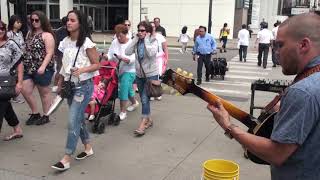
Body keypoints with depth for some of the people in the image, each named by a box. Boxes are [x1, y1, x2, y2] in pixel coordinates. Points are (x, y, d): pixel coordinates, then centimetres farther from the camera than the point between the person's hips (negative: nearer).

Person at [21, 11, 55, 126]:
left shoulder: (47, 35, -10)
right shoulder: (30, 33, 14)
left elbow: (49, 53, -17)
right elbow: (27, 50, 19)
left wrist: (43, 67, -27)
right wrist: (23, 64, 15)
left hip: (43, 69, -7)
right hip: (29, 68, 8)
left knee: (44, 92, 5)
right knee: (25, 91, 5)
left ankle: (45, 116, 19)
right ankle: (35, 113, 22)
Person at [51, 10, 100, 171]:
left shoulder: (86, 43, -13)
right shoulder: (65, 42, 5)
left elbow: (97, 64, -10)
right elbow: (64, 65, 12)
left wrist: (82, 70, -26)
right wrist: (60, 84, 14)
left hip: (83, 86, -7)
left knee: (73, 121, -7)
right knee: (79, 118, 16)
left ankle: (66, 159, 1)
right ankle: (88, 148, 33)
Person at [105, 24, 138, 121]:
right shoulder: (114, 42, 1)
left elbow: (133, 58, -21)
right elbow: (110, 55, 0)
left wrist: (124, 59, -39)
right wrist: (106, 57, -22)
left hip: (129, 70, -6)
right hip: (118, 70, 6)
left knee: (123, 90, -14)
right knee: (128, 88, 20)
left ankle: (123, 112, -3)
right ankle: (134, 103, 47)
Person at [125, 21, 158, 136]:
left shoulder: (153, 41, -8)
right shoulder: (137, 41, 4)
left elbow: (151, 53, -27)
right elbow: (127, 52, -9)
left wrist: (146, 40, -18)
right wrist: (135, 39, -10)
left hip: (151, 74, -6)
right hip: (139, 74, 6)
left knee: (145, 99, -12)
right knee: (144, 99, 14)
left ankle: (142, 125, -8)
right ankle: (148, 120, 30)